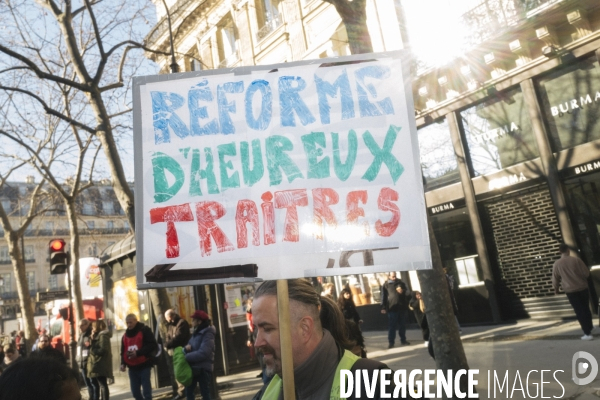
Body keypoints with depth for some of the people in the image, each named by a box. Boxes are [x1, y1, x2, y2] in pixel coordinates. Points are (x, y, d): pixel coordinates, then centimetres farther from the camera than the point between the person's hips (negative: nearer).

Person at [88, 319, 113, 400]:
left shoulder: (103, 336, -12)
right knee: (96, 384, 16)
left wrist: (91, 349, -10)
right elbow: (95, 347, 15)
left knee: (102, 384, -8)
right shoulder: (98, 336, 19)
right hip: (97, 364, 10)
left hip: (100, 365, -10)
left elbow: (103, 350, -21)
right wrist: (92, 339, 1)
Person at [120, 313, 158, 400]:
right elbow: (123, 351, 19)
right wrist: (123, 363, 1)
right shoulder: (125, 335, 14)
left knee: (146, 391, -4)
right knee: (135, 391, 9)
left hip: (144, 366, -6)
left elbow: (153, 345, -13)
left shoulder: (144, 330, -5)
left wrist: (138, 353, -20)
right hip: (132, 367, 6)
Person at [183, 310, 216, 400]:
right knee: (188, 392, 15)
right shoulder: (196, 333, 14)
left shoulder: (207, 334, -13)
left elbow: (203, 353, -24)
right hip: (193, 368, 8)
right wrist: (186, 348, -12)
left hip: (203, 369, -8)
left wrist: (187, 357, -18)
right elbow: (189, 348, 12)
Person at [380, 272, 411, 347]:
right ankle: (391, 342, 3)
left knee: (402, 325, 12)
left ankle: (403, 340, 23)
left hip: (402, 307, 4)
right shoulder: (385, 285, 0)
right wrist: (383, 307, -9)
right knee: (392, 326, -2)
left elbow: (407, 292, 14)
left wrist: (403, 291, -10)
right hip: (392, 308, -3)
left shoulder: (400, 283, 10)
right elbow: (383, 296, -3)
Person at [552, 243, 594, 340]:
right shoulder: (576, 260, -10)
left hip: (570, 290, -1)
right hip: (582, 288, 1)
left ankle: (587, 333, 2)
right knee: (586, 309, 21)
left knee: (579, 311, 3)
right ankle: (589, 326, 37)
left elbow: (555, 279, 0)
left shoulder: (557, 264, -8)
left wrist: (556, 288, 18)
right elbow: (586, 273, -6)